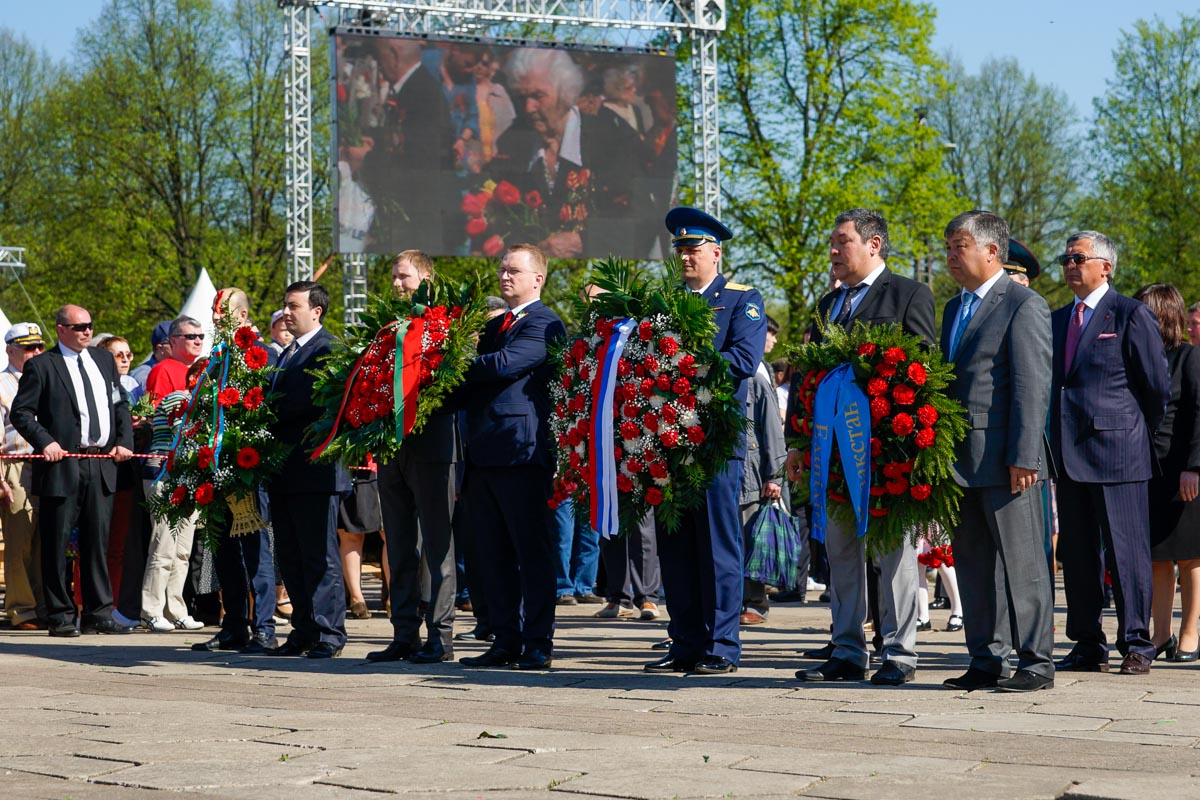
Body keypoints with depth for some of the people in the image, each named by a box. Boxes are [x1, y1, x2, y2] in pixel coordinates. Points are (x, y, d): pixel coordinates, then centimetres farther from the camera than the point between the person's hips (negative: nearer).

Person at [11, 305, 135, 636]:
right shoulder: (41, 366, -2)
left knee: (98, 541, 8)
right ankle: (60, 617, 5)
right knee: (56, 544, 0)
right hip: (62, 465, -5)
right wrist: (44, 442, -17)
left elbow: (120, 405, 20)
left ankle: (98, 614, 13)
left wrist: (124, 441, 6)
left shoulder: (104, 360, 16)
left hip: (102, 465, 5)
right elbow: (20, 412, -4)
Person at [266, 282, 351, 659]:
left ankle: (329, 634, -2)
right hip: (284, 470, 10)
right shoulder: (287, 354, 21)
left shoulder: (327, 350, -9)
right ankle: (304, 631, 18)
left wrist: (270, 412, -16)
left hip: (314, 469, -9)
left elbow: (313, 401, -20)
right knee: (290, 556, 12)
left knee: (320, 556, -5)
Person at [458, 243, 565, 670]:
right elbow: (475, 380, 20)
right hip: (484, 456, 9)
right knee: (493, 555, 9)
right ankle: (505, 642, 14)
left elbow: (503, 364, -19)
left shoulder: (544, 324, -5)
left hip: (522, 453, -9)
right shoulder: (495, 325, 23)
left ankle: (539, 645, -2)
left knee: (532, 552, -5)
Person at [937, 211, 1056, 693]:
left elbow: (1032, 386, -13)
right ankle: (986, 662, 15)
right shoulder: (955, 308, 19)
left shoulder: (1025, 305, -6)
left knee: (1020, 562, -4)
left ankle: (1036, 663, 1)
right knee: (972, 562, 9)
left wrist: (1023, 457, -19)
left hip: (1004, 459, -8)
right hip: (962, 461, 8)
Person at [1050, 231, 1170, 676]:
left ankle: (1136, 645, 2)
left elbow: (1158, 388, -1)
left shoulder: (1132, 316, -3)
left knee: (1127, 551, -4)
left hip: (1117, 452, -6)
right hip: (1069, 455, 6)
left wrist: (1137, 435, 7)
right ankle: (1088, 647, 14)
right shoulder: (1057, 320, 17)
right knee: (1076, 555, 7)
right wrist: (1057, 445, 14)